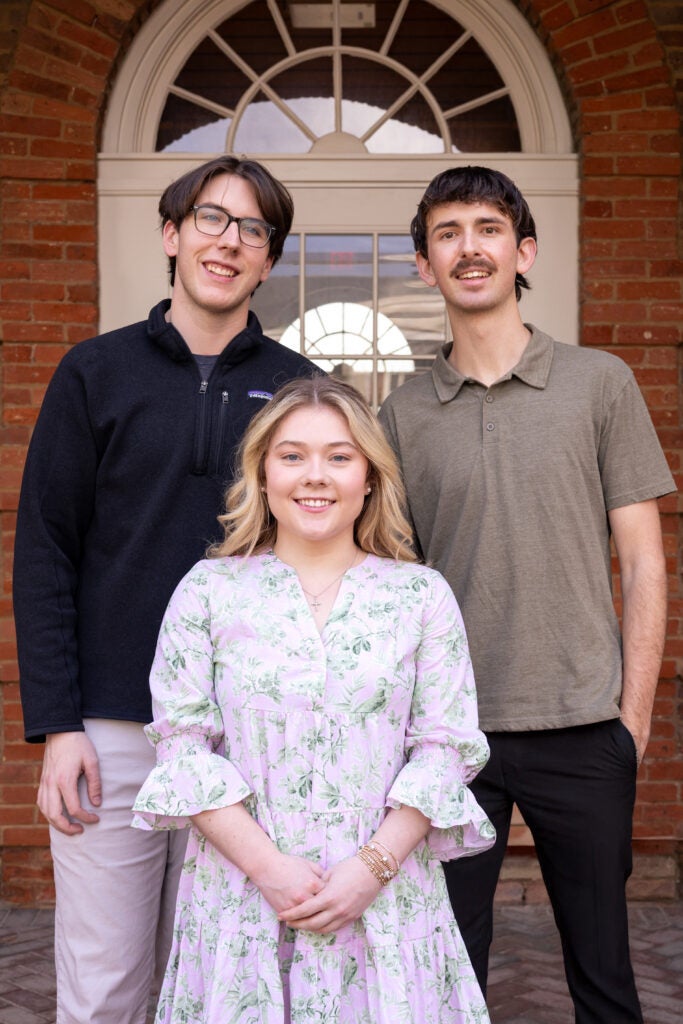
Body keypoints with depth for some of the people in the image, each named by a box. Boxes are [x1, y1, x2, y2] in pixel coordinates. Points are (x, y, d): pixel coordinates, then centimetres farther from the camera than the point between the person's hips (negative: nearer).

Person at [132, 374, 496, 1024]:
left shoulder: (422, 595, 3)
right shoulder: (208, 591, 1)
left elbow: (445, 747, 0)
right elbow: (181, 746, -3)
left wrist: (374, 865, -11)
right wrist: (267, 865, -11)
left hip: (385, 894, 1)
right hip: (242, 892, 0)